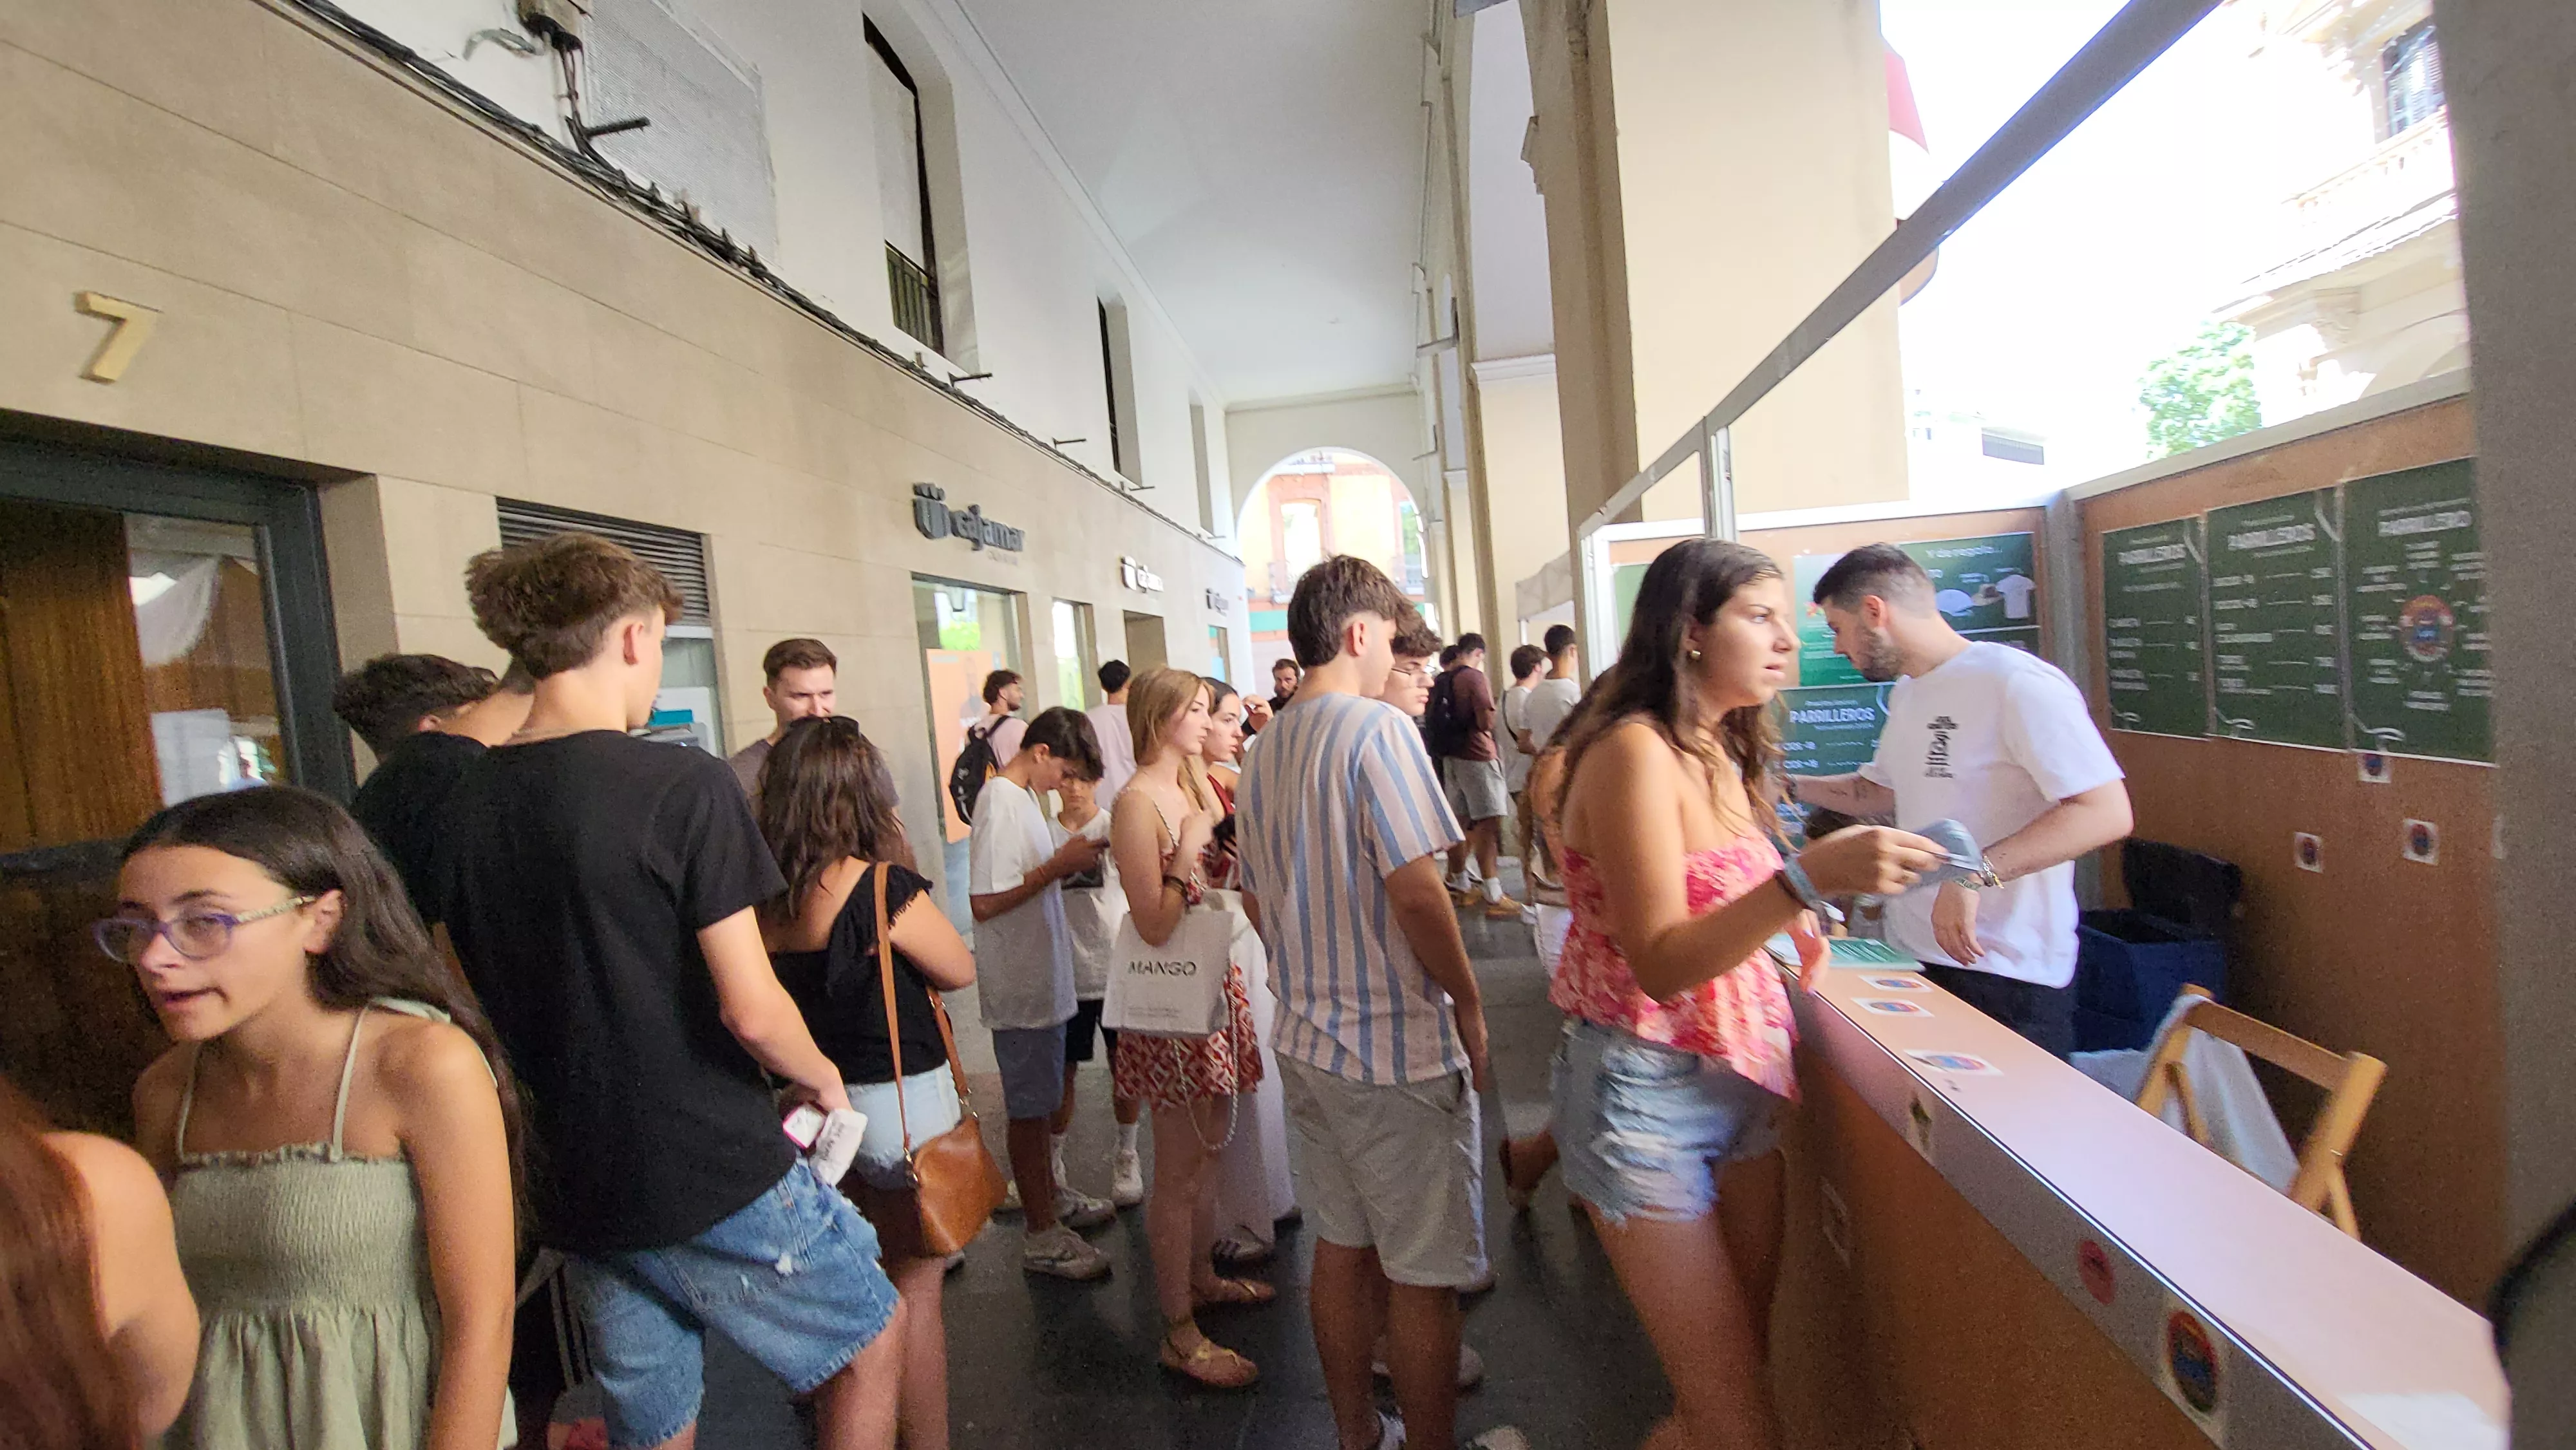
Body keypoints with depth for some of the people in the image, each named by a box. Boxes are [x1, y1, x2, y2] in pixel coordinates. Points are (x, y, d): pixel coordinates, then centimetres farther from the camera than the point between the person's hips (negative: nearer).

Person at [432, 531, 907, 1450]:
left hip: (571, 1188, 7)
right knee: (872, 1338, 16)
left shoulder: (464, 807, 1)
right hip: (715, 1174, -6)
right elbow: (749, 1009, -21)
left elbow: (477, 1002, 11)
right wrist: (823, 1077, -2)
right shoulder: (683, 785, -19)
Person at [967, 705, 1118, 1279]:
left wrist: (1066, 861, 2)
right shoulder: (1001, 803, -20)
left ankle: (1050, 1198, 38)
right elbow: (985, 902, -26)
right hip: (1020, 983, -10)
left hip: (1043, 977, 10)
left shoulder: (1023, 795, 10)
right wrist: (1059, 865, -22)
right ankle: (1041, 1233, 18)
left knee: (1043, 1099, 22)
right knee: (1030, 1106, 4)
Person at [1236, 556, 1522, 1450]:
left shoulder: (1264, 751, 7)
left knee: (1340, 1247, 20)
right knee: (1423, 1273, 9)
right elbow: (1414, 889, -22)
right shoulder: (1378, 728, -17)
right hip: (1398, 1043, -8)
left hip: (1305, 1039, 8)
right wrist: (1469, 1004, -9)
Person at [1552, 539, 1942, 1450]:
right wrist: (1808, 877, -33)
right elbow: (1659, 965, -25)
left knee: (1749, 1367, 17)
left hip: (1741, 1082, 8)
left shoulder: (1720, 752, 8)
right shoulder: (1635, 750, -19)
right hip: (1647, 1092, -8)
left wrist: (1787, 920, 4)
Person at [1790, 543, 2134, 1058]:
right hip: (1911, 954, 8)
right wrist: (1790, 786, 17)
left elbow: (2105, 813, -22)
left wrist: (1974, 875, -29)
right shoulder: (1905, 694, 13)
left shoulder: (2018, 682, -17)